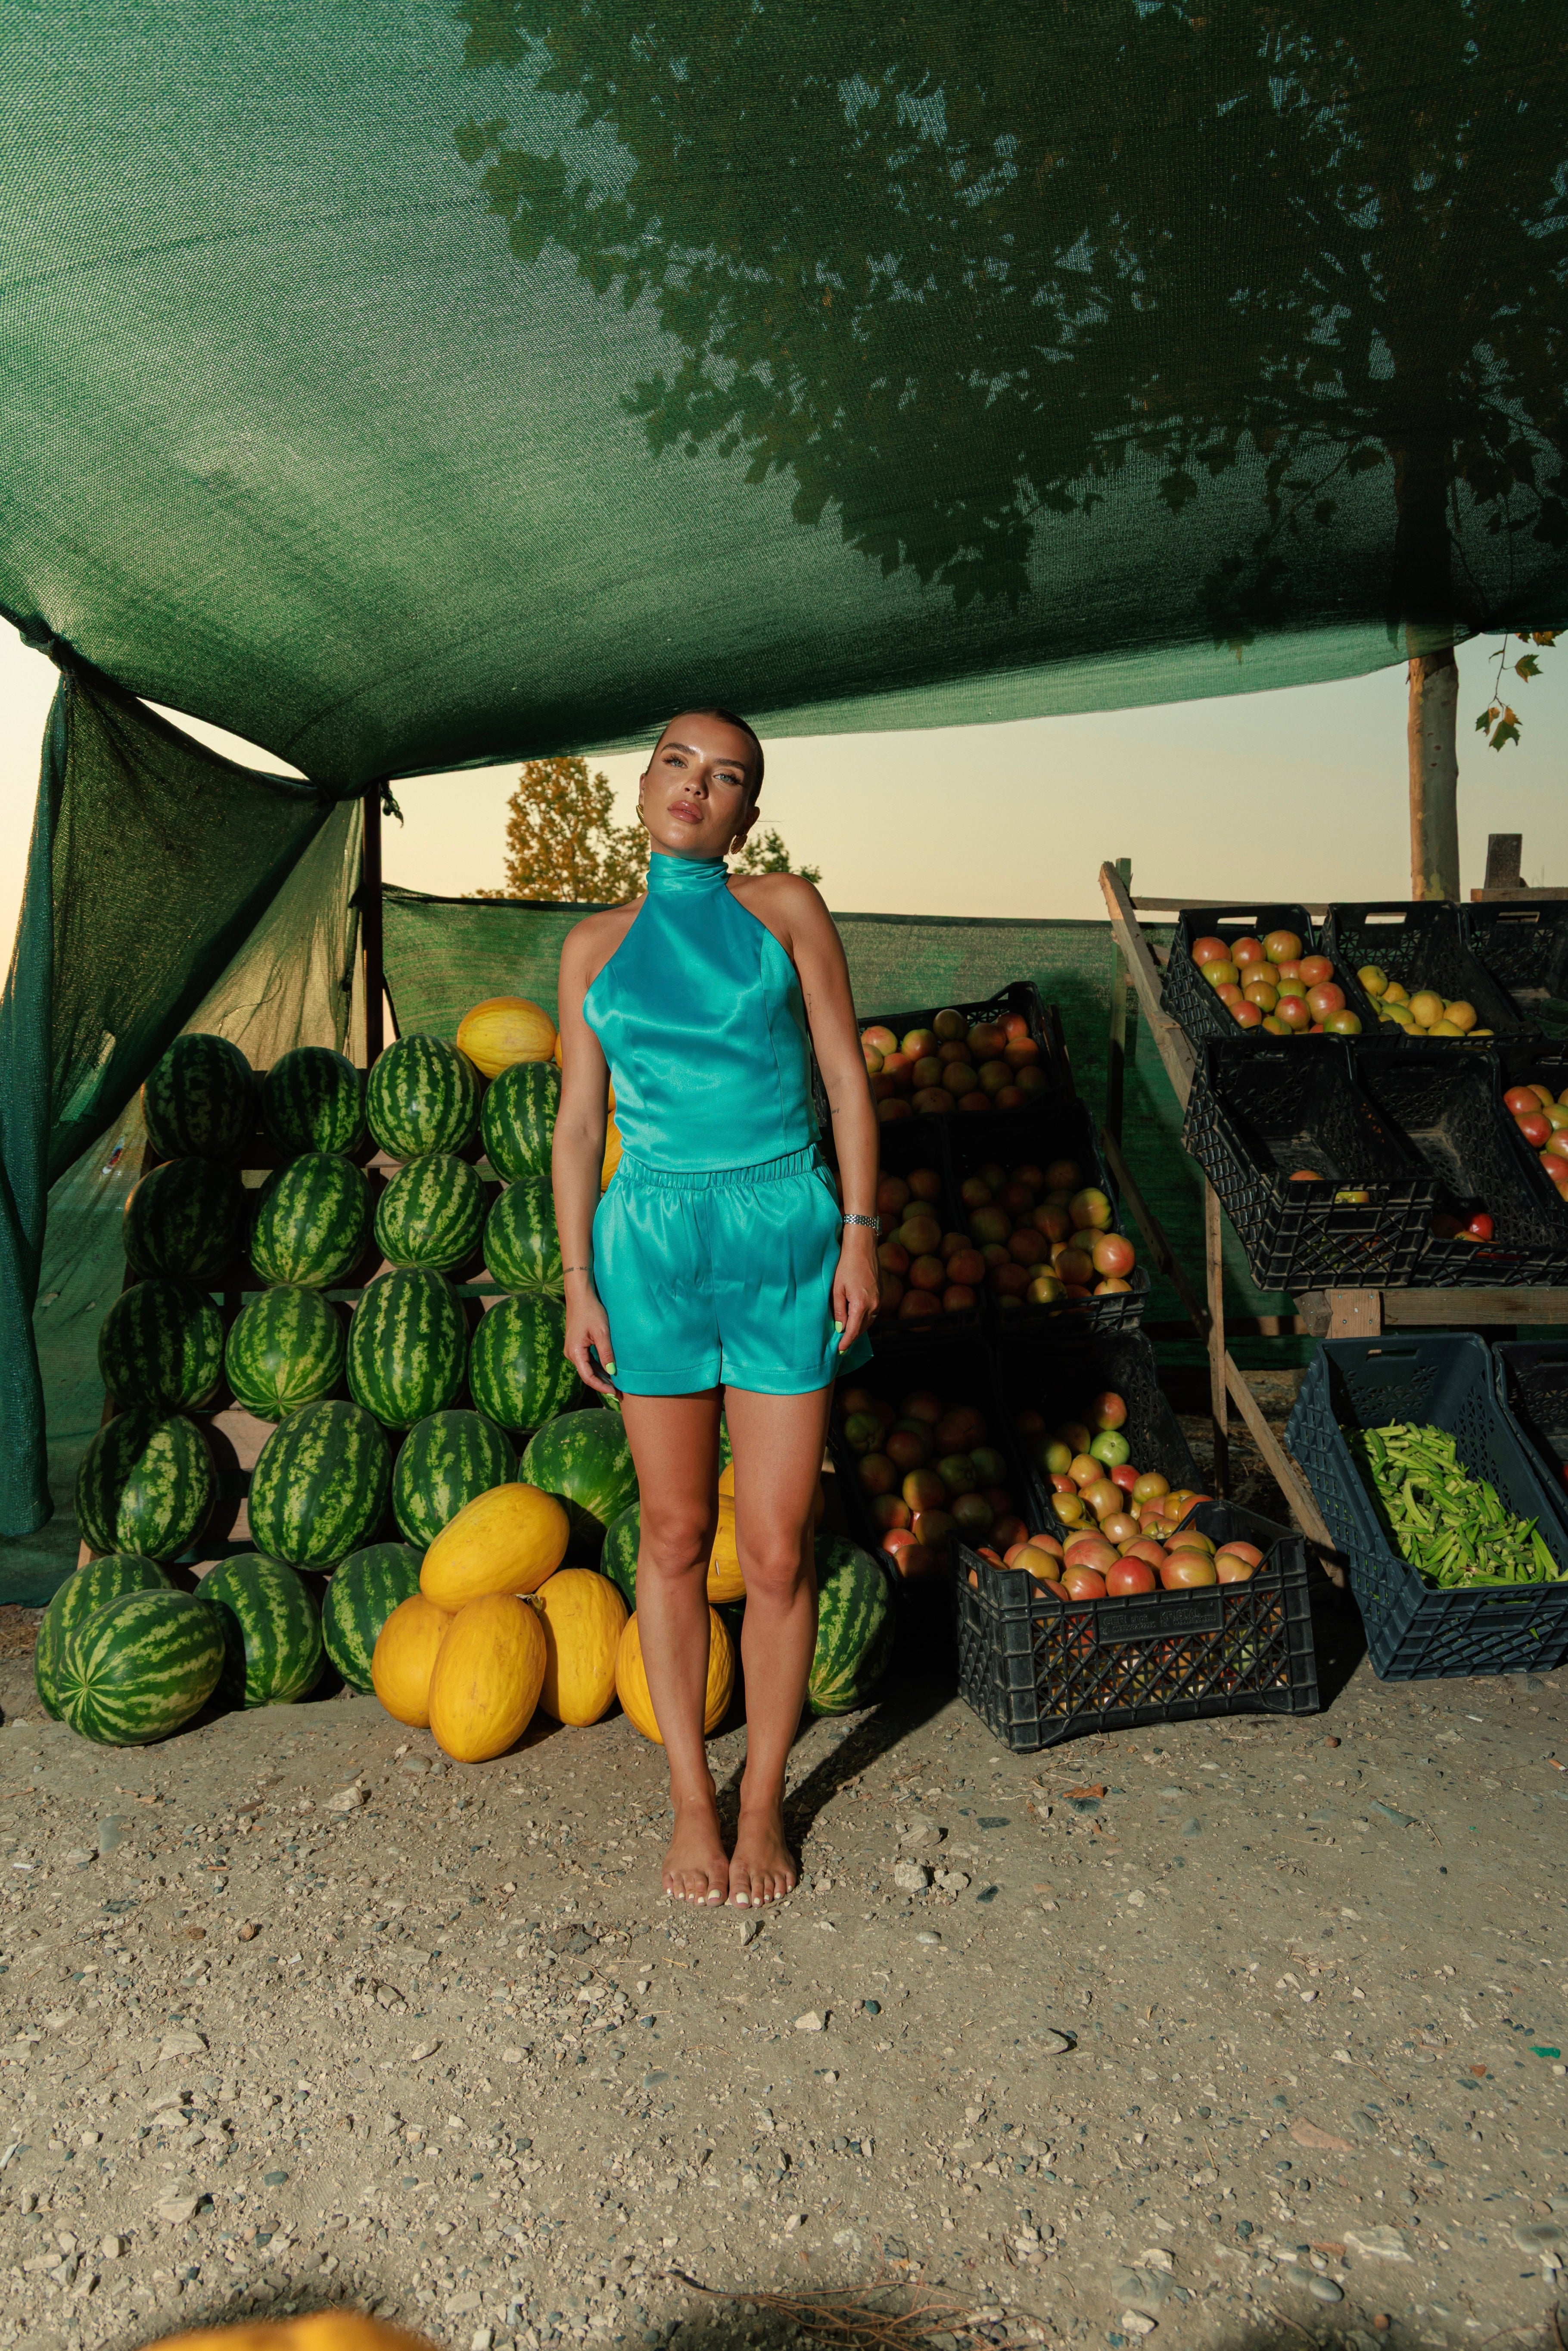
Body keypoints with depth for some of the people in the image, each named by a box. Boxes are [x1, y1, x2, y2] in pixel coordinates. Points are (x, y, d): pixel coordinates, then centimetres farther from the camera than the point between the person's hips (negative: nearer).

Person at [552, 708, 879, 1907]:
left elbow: (847, 1080, 3)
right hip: (652, 1241, 1)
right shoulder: (598, 944, 9)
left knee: (777, 1548, 3)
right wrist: (579, 1282, 3)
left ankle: (764, 1803, 24)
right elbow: (579, 1122, 9)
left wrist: (860, 1233, -4)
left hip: (784, 1235, -1)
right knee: (675, 1536, 9)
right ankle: (693, 1799, 27)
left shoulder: (787, 910, 4)